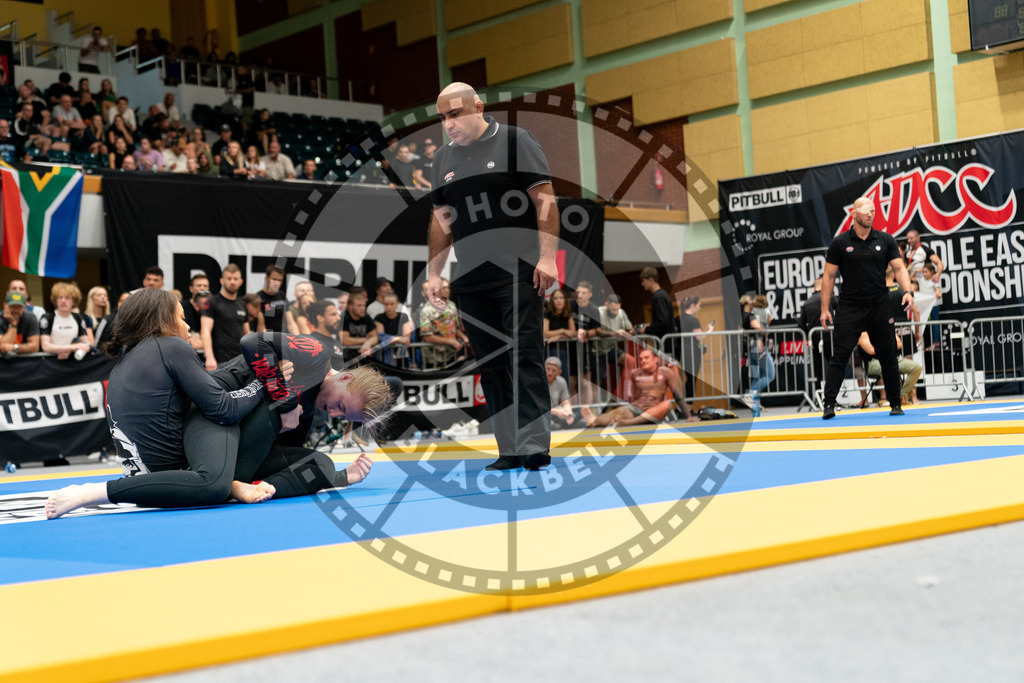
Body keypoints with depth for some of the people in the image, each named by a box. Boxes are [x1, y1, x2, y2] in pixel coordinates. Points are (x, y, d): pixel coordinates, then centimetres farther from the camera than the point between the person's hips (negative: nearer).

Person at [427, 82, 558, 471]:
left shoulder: (515, 142, 0)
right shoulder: (444, 158, 16)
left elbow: (544, 200, -5)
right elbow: (441, 220, 21)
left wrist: (547, 256, -13)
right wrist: (434, 273, 16)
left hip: (518, 274, -6)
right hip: (469, 281, 6)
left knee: (525, 358, -9)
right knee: (490, 365, 5)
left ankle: (535, 446, -8)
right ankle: (509, 451, 9)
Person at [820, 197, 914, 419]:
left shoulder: (885, 240, 6)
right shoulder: (840, 243, 1)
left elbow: (899, 267, 4)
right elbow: (829, 276, 3)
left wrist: (907, 291, -13)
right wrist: (825, 309, -2)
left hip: (880, 308, 2)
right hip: (849, 308, -2)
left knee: (888, 356, 5)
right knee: (839, 355, -8)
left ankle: (895, 405, 16)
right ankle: (829, 405, -7)